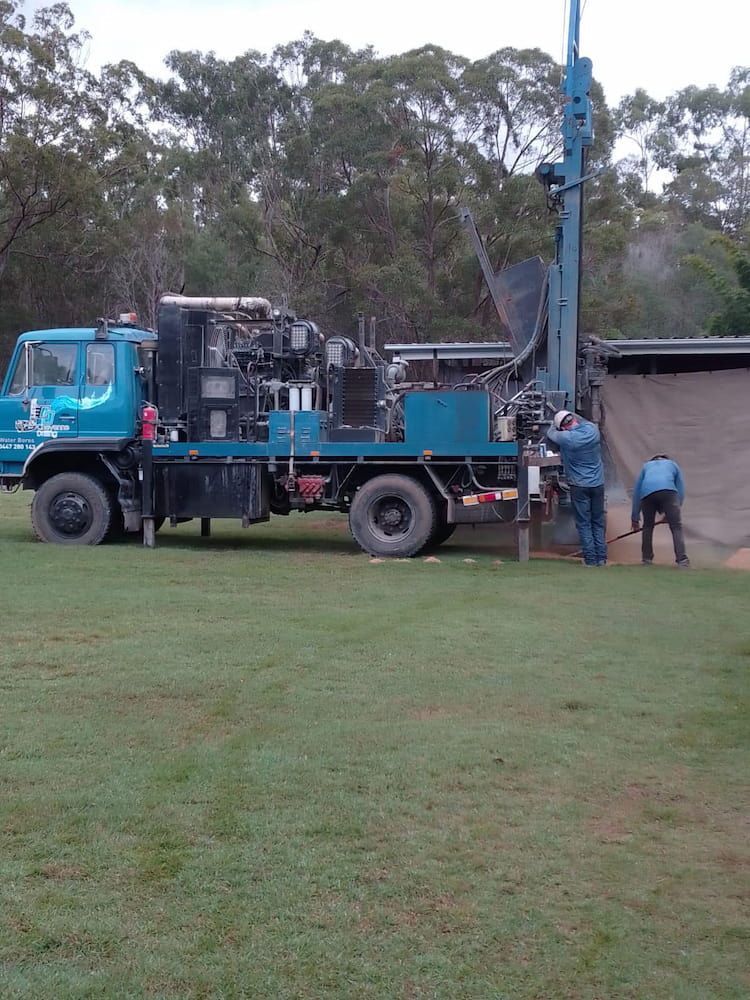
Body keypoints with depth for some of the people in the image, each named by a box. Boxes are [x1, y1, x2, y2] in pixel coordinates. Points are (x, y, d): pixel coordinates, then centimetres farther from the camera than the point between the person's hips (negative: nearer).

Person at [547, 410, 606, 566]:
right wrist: (574, 416, 31)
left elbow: (551, 433, 6)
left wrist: (557, 424, 25)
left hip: (579, 486, -4)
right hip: (598, 484, 4)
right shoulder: (593, 429, -5)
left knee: (584, 524, 5)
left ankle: (590, 559, 4)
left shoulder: (566, 438, -17)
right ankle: (601, 557, 14)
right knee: (598, 523, 13)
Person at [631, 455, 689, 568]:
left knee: (648, 526, 20)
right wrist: (670, 514, 30)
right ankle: (682, 560, -12)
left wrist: (635, 518, 35)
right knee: (676, 527, 0)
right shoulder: (673, 465, 34)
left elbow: (636, 492, 33)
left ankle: (646, 559, 21)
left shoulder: (646, 466, 38)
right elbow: (681, 491, 25)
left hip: (647, 492, 2)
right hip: (667, 490, -2)